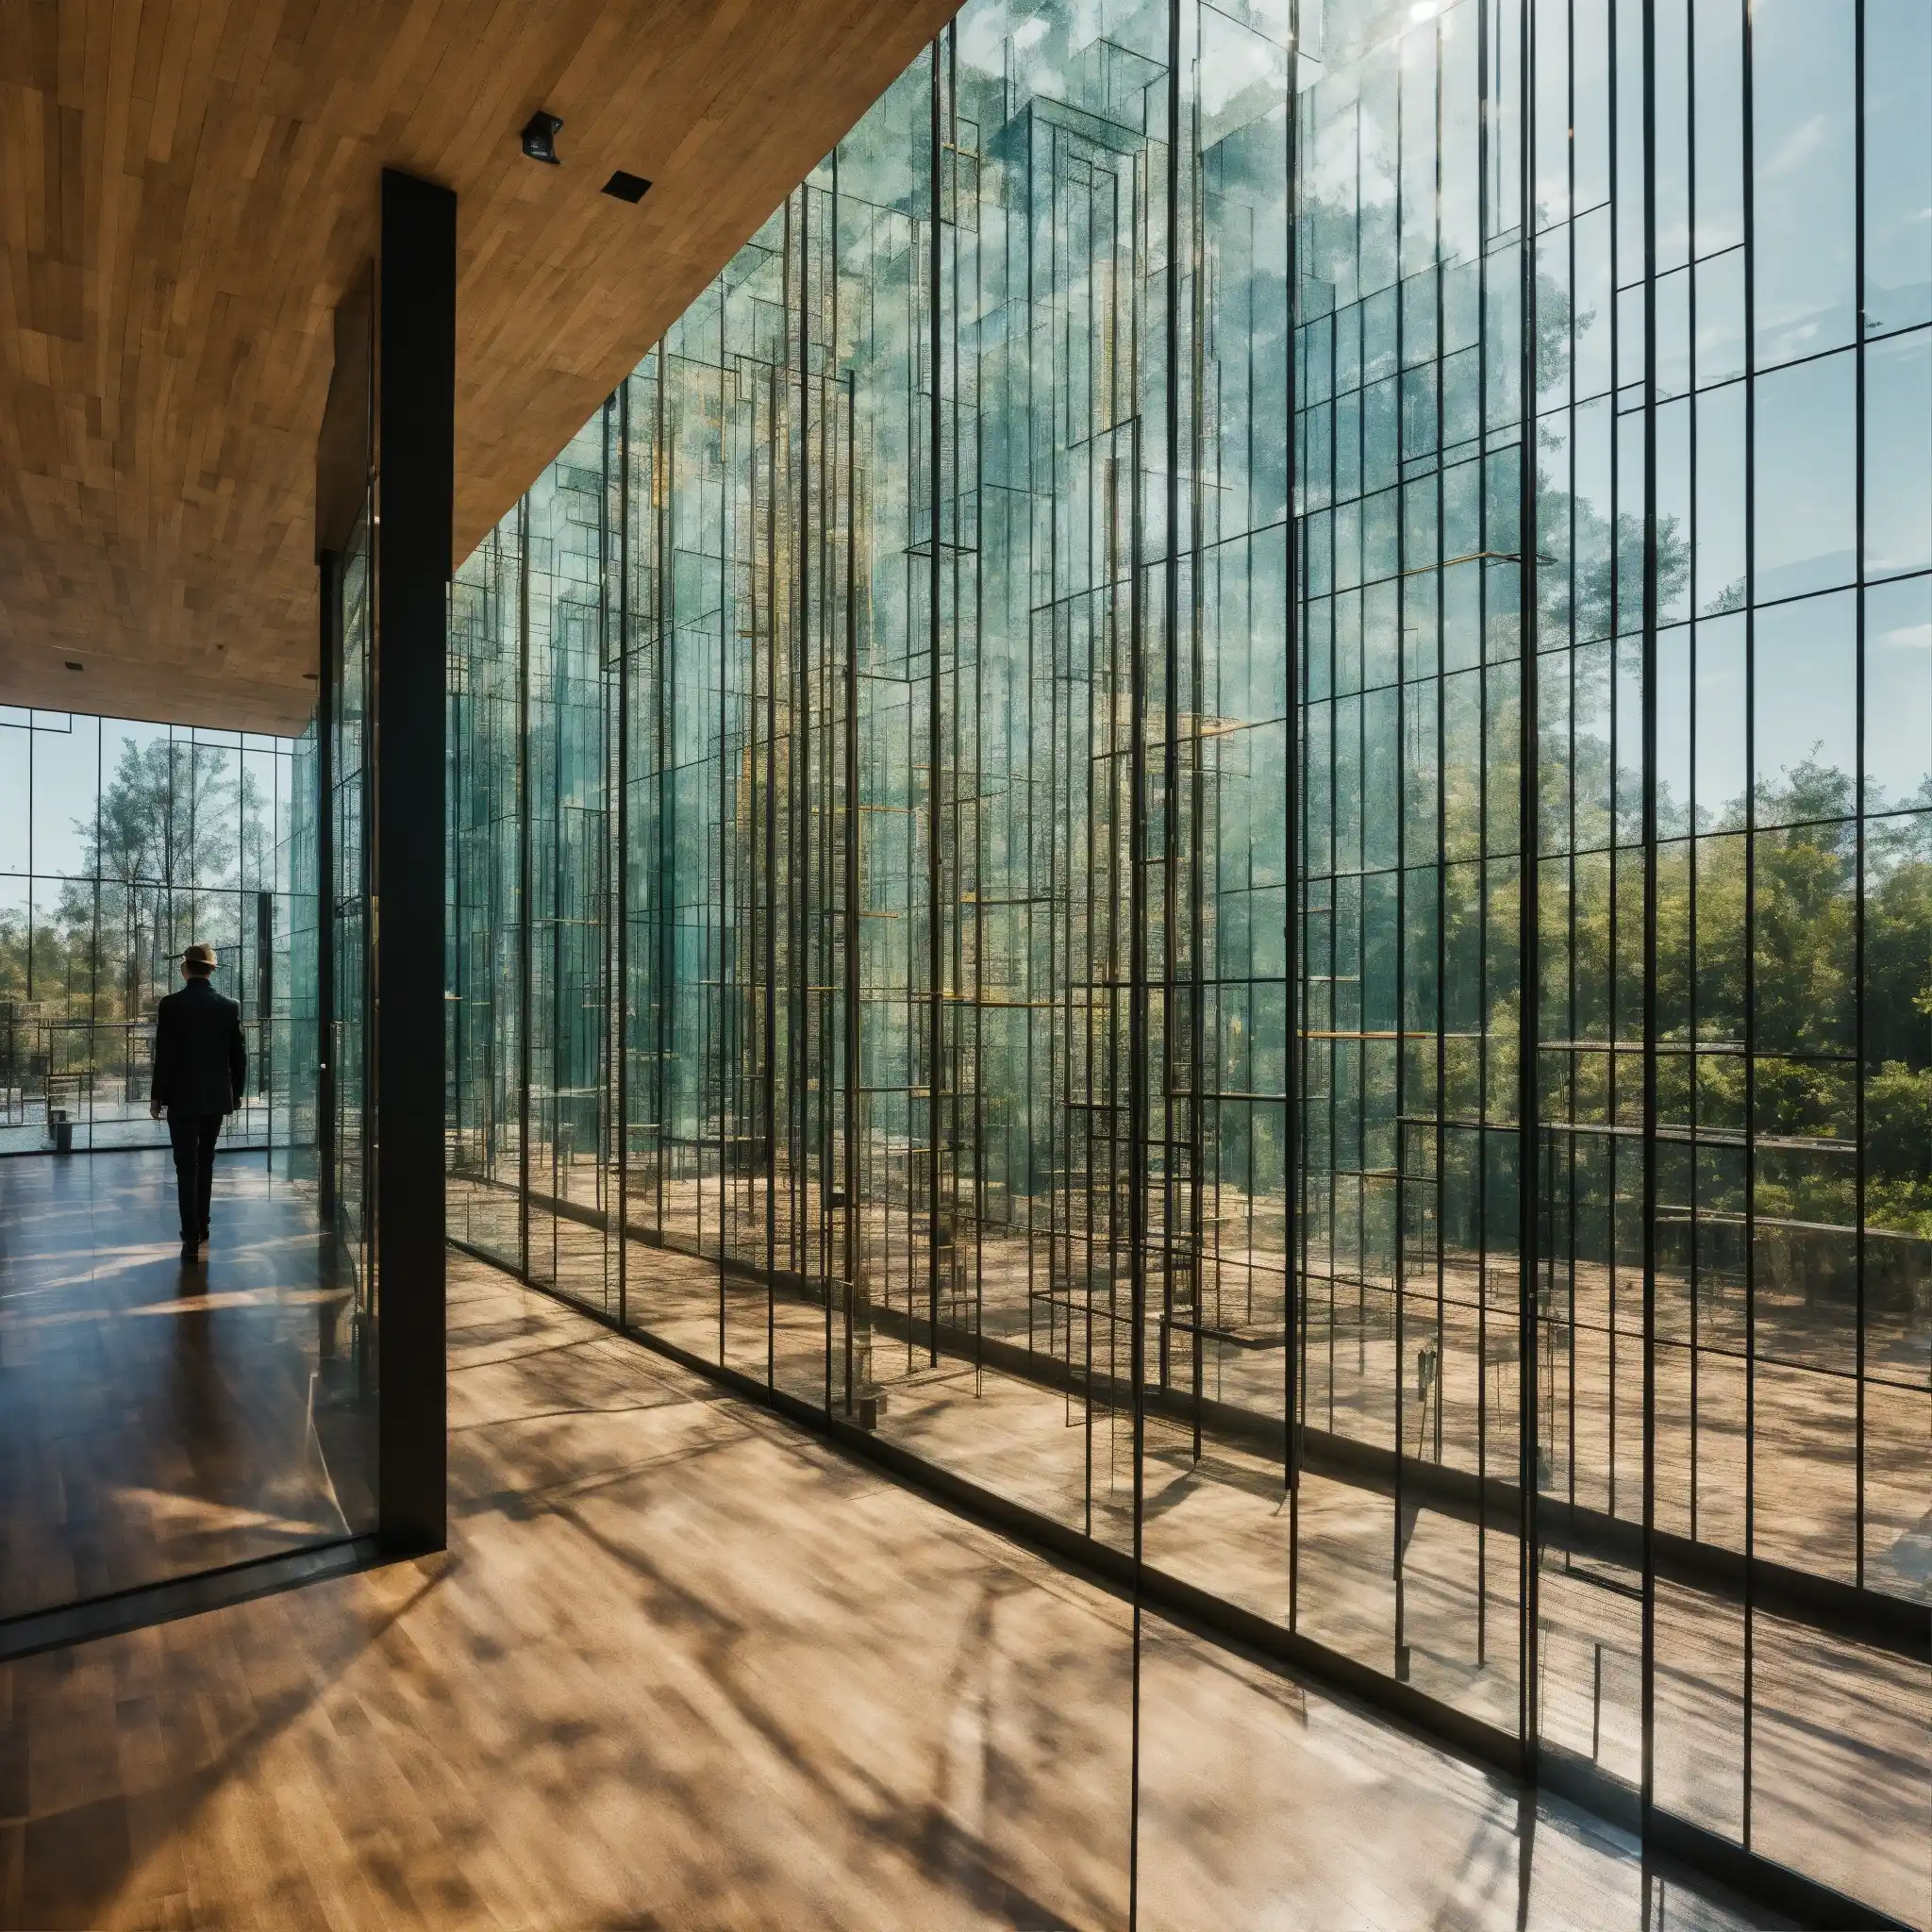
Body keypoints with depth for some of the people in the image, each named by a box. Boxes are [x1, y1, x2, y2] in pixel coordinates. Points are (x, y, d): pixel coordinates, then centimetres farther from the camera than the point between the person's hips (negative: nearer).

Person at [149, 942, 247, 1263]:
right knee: (204, 1162, 18)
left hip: (182, 1097, -3)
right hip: (216, 1097, 3)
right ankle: (200, 1227, 27)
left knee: (187, 1167, -2)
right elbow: (238, 1055, 3)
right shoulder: (229, 1007, -1)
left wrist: (157, 1096, 0)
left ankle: (192, 1239, -6)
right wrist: (237, 1092, 14)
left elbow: (163, 1055, -10)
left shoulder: (171, 1005, -10)